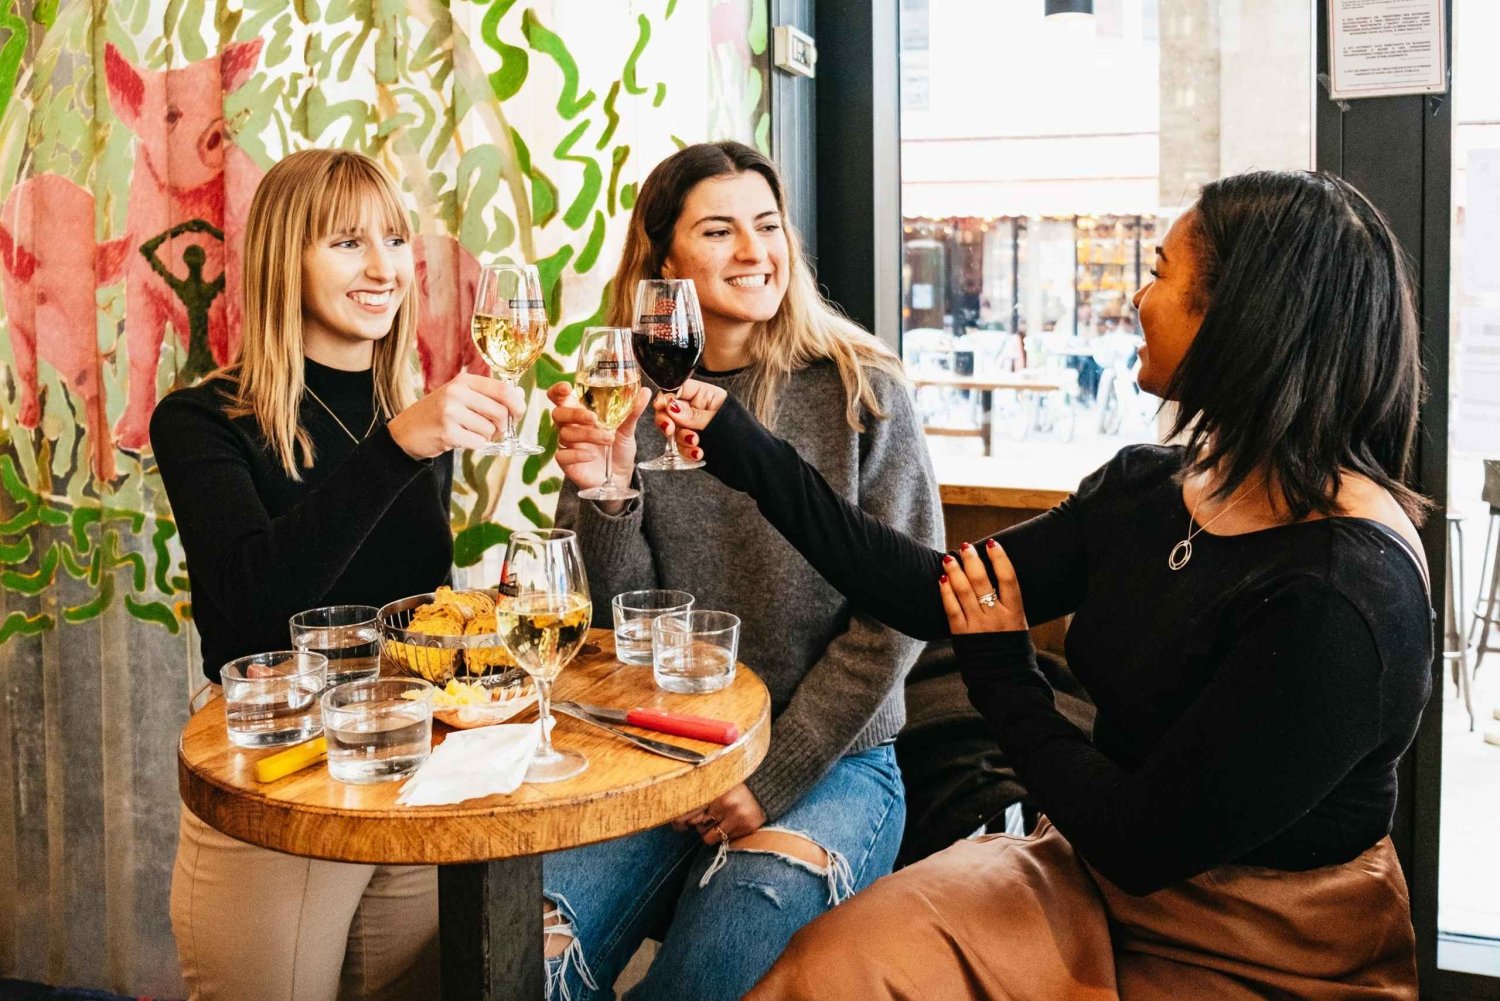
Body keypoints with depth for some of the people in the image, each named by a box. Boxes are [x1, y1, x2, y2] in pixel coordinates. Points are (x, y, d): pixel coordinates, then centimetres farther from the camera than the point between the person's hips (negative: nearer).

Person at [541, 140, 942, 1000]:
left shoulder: (863, 389, -3)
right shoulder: (622, 400, 4)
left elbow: (898, 611, -5)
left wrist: (773, 778, -11)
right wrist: (604, 497, -16)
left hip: (830, 759, -1)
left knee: (745, 923, -28)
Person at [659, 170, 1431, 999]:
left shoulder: (1341, 596, -26)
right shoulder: (1145, 487, -2)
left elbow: (1145, 844, -22)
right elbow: (938, 597, 2)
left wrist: (1003, 678, -7)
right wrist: (741, 448, 3)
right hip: (1102, 878, 6)